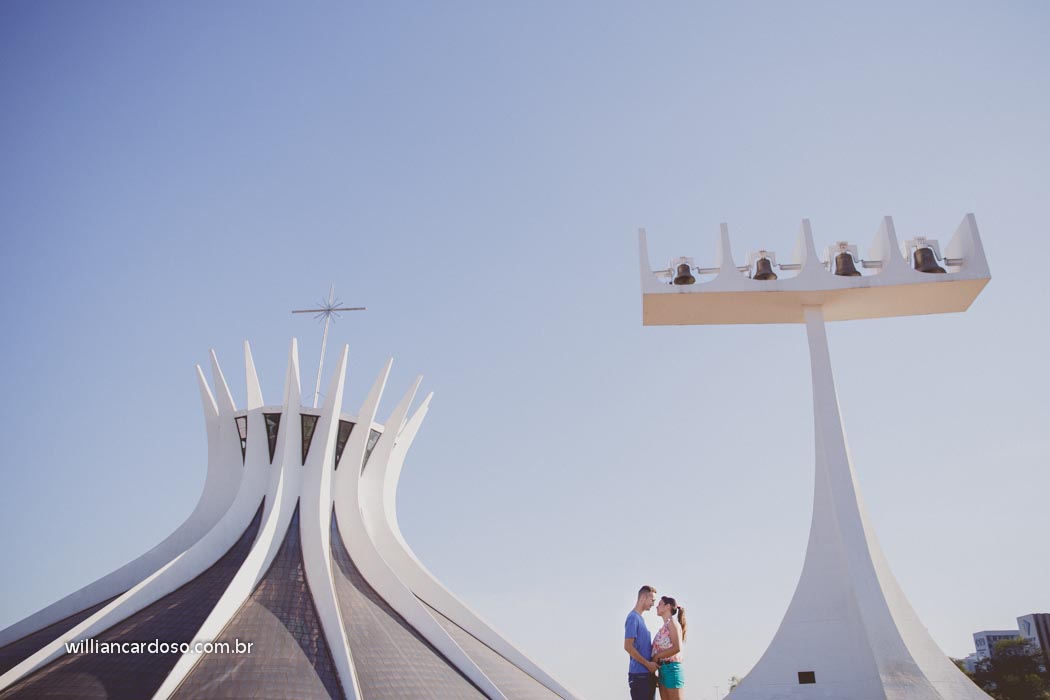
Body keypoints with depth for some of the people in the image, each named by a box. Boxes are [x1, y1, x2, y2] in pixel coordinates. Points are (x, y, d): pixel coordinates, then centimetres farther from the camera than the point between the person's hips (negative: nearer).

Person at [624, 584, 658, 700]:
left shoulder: (640, 618, 16)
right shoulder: (633, 618, -12)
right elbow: (628, 647, -18)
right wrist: (648, 664, -14)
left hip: (647, 673, 9)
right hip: (639, 674, -9)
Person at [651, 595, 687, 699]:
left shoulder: (672, 622, -6)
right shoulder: (665, 626, 18)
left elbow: (677, 648, -17)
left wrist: (657, 656, -12)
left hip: (671, 668, -8)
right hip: (663, 669, 8)